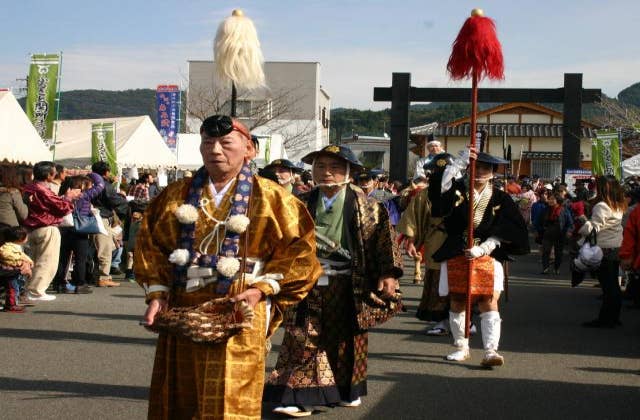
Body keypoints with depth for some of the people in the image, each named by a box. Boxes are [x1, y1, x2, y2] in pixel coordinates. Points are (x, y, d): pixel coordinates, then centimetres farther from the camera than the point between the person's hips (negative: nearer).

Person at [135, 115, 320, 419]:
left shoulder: (269, 198, 3)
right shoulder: (177, 195, 11)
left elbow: (298, 248, -1)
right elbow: (149, 244, 11)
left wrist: (263, 289, -11)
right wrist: (157, 294, -1)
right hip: (182, 316, 3)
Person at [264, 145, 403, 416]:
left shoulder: (363, 206, -2)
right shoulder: (303, 204, 4)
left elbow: (383, 238, -4)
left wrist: (388, 273, -12)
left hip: (347, 287, -1)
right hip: (310, 283, 1)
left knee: (346, 339, 11)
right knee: (304, 340, -2)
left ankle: (347, 391, 28)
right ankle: (299, 396, 2)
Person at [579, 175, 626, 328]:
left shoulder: (602, 206, -16)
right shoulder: (619, 206, 10)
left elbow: (592, 228, -23)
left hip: (605, 250, -8)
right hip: (617, 248, 8)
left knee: (607, 285, -4)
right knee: (614, 285, 13)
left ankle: (605, 319, 1)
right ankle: (614, 317, 19)